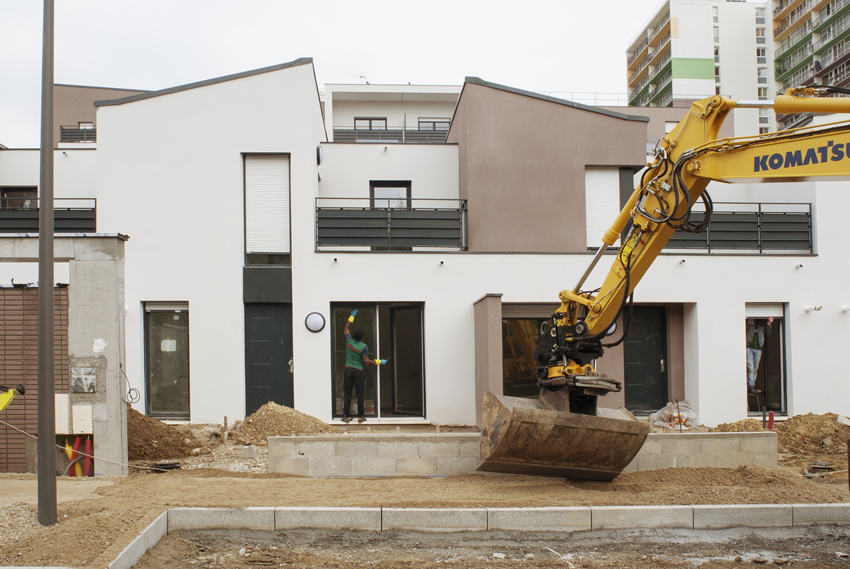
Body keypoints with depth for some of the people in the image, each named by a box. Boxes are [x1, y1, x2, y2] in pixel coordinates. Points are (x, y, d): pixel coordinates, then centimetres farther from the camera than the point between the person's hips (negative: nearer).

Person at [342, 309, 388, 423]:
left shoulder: (349, 341, 0)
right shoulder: (364, 346, -9)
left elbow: (346, 328, 17)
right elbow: (366, 361, -10)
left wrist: (352, 315, 26)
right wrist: (379, 362, 0)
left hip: (348, 370, 3)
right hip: (359, 371, -3)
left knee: (347, 393, 5)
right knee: (360, 394, 4)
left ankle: (346, 416, 4)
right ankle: (361, 416, 5)